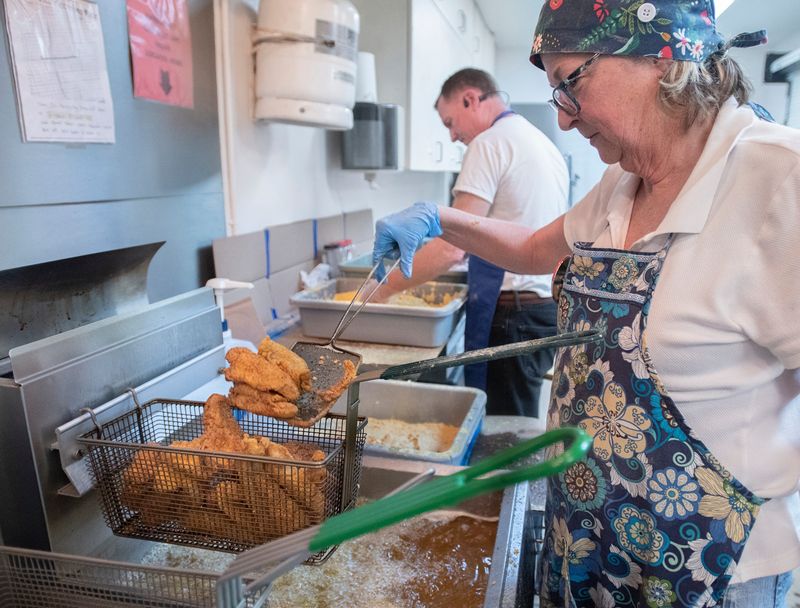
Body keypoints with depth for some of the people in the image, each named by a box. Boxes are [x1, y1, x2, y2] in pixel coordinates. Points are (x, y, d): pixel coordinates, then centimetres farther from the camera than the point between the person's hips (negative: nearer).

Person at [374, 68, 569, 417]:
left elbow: (452, 248, -20)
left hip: (510, 314, -9)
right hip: (548, 307, 9)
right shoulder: (544, 143, 17)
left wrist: (383, 289, -12)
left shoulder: (489, 143, -11)